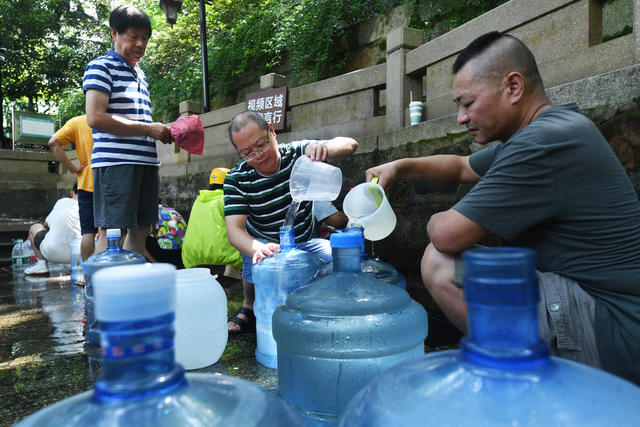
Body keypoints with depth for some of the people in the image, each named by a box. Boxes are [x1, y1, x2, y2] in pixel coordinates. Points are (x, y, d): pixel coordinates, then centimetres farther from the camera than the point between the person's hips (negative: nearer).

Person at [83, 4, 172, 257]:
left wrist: (164, 132, 11)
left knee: (140, 230, 10)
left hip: (146, 161, 8)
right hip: (115, 162, -8)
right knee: (111, 232, -7)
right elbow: (95, 117, -13)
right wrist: (148, 129, -13)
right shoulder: (101, 67, 0)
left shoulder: (140, 75, 24)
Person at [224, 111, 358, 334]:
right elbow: (234, 229, -25)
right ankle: (249, 306, 1)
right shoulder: (236, 179, -17)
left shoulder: (297, 153, -15)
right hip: (263, 242, -1)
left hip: (305, 240, 2)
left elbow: (349, 144, -23)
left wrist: (323, 150, -48)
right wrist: (258, 249, -49)